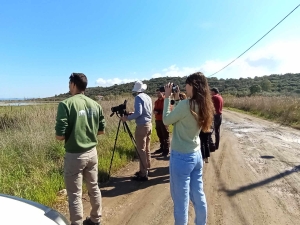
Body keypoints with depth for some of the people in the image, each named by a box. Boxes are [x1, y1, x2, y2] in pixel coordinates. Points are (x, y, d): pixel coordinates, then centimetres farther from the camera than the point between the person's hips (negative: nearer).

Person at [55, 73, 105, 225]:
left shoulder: (66, 104, -15)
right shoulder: (95, 105, 1)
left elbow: (60, 135, -18)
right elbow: (101, 130, 8)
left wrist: (59, 136, 4)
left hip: (74, 155, -5)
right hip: (92, 152, 6)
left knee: (75, 194, 9)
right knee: (94, 188, 21)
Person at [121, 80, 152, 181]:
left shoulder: (138, 97, -12)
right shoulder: (148, 97, 13)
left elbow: (138, 113, -21)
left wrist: (127, 118, -10)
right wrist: (133, 114, 24)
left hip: (142, 126, -9)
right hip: (149, 124, 9)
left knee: (141, 150, -4)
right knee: (147, 149, 15)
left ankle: (143, 174, 1)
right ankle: (146, 169, 24)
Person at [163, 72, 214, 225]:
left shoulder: (186, 104, -22)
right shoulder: (203, 105, 3)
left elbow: (166, 120, -10)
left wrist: (167, 97, -4)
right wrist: (176, 99, 11)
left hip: (181, 157, -8)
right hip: (196, 155, 8)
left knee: (181, 199, 8)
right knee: (198, 195, 20)